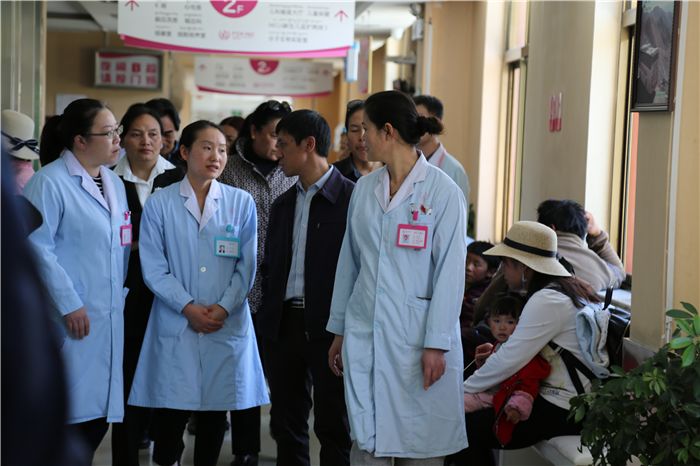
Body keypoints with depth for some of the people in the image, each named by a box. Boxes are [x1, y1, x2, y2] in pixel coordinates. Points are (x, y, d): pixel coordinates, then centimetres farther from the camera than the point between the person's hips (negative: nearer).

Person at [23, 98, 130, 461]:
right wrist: (69, 304, -15)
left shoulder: (114, 184, 16)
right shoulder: (49, 182, -8)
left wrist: (120, 294, 11)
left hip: (109, 318, 7)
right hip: (72, 320, -7)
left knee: (99, 415, 8)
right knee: (72, 415, -6)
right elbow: (37, 247, -15)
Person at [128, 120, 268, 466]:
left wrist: (224, 307, -10)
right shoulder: (160, 203, 1)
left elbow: (246, 265, 2)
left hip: (226, 324, 1)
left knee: (216, 408, 7)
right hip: (175, 323, -1)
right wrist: (188, 307, -11)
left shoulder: (241, 202, 4)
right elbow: (154, 268, -2)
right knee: (171, 409, -2)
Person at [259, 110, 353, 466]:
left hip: (328, 328, -6)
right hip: (283, 325, 6)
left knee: (332, 427, 3)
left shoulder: (351, 198, -7)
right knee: (286, 426, 12)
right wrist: (266, 324, 9)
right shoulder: (282, 205, 14)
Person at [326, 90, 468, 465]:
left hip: (416, 335, -4)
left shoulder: (442, 191, -8)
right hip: (364, 334, 5)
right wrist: (339, 331, 15)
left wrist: (436, 345, -12)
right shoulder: (364, 188, 8)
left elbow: (450, 273, -9)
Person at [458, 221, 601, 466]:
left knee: (469, 428, -9)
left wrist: (464, 389, -6)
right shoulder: (570, 290, 12)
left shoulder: (547, 301, -18)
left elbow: (509, 362, -17)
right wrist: (498, 353, 8)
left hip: (560, 410, -10)